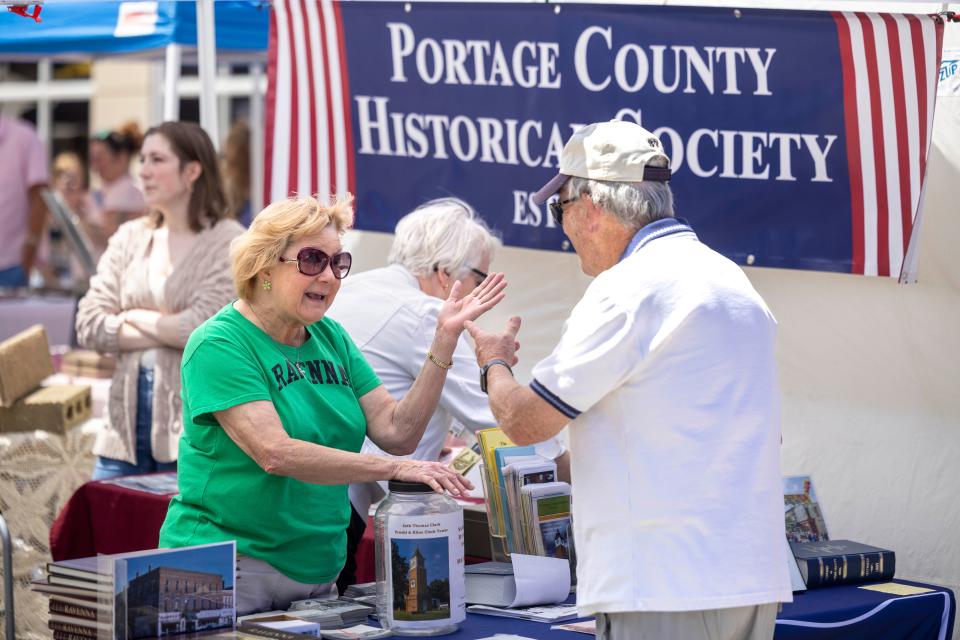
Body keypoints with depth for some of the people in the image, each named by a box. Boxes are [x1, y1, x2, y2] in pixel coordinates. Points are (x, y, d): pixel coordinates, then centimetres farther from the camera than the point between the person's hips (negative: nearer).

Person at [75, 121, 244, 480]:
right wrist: (169, 330, -7)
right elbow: (89, 326, 2)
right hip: (128, 413, 5)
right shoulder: (129, 237, 10)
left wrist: (134, 318, -1)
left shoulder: (228, 241, -5)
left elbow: (202, 328, -15)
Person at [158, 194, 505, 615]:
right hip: (231, 572, -7)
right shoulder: (219, 345, -12)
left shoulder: (331, 338, 10)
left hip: (317, 574, 7)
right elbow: (275, 453, -24)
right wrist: (394, 469, -29)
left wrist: (445, 340, -7)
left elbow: (397, 433, 2)